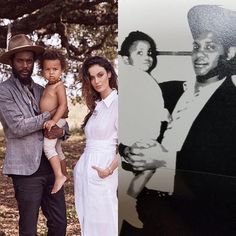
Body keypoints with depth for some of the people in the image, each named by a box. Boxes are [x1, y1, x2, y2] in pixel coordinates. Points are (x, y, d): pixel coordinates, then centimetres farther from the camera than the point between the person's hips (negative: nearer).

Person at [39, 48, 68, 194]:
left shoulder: (59, 86, -14)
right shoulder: (48, 85, 13)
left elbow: (63, 105, -24)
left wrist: (54, 120, -31)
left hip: (56, 121, -10)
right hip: (50, 122, 10)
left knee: (48, 147, -20)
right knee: (57, 150, 19)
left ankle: (59, 176, -19)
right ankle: (64, 174, 32)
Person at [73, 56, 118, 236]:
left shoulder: (117, 103, -9)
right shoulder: (96, 106, 15)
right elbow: (92, 141, 14)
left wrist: (109, 170, -15)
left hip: (101, 170, -8)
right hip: (84, 167, 8)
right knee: (87, 219, 14)